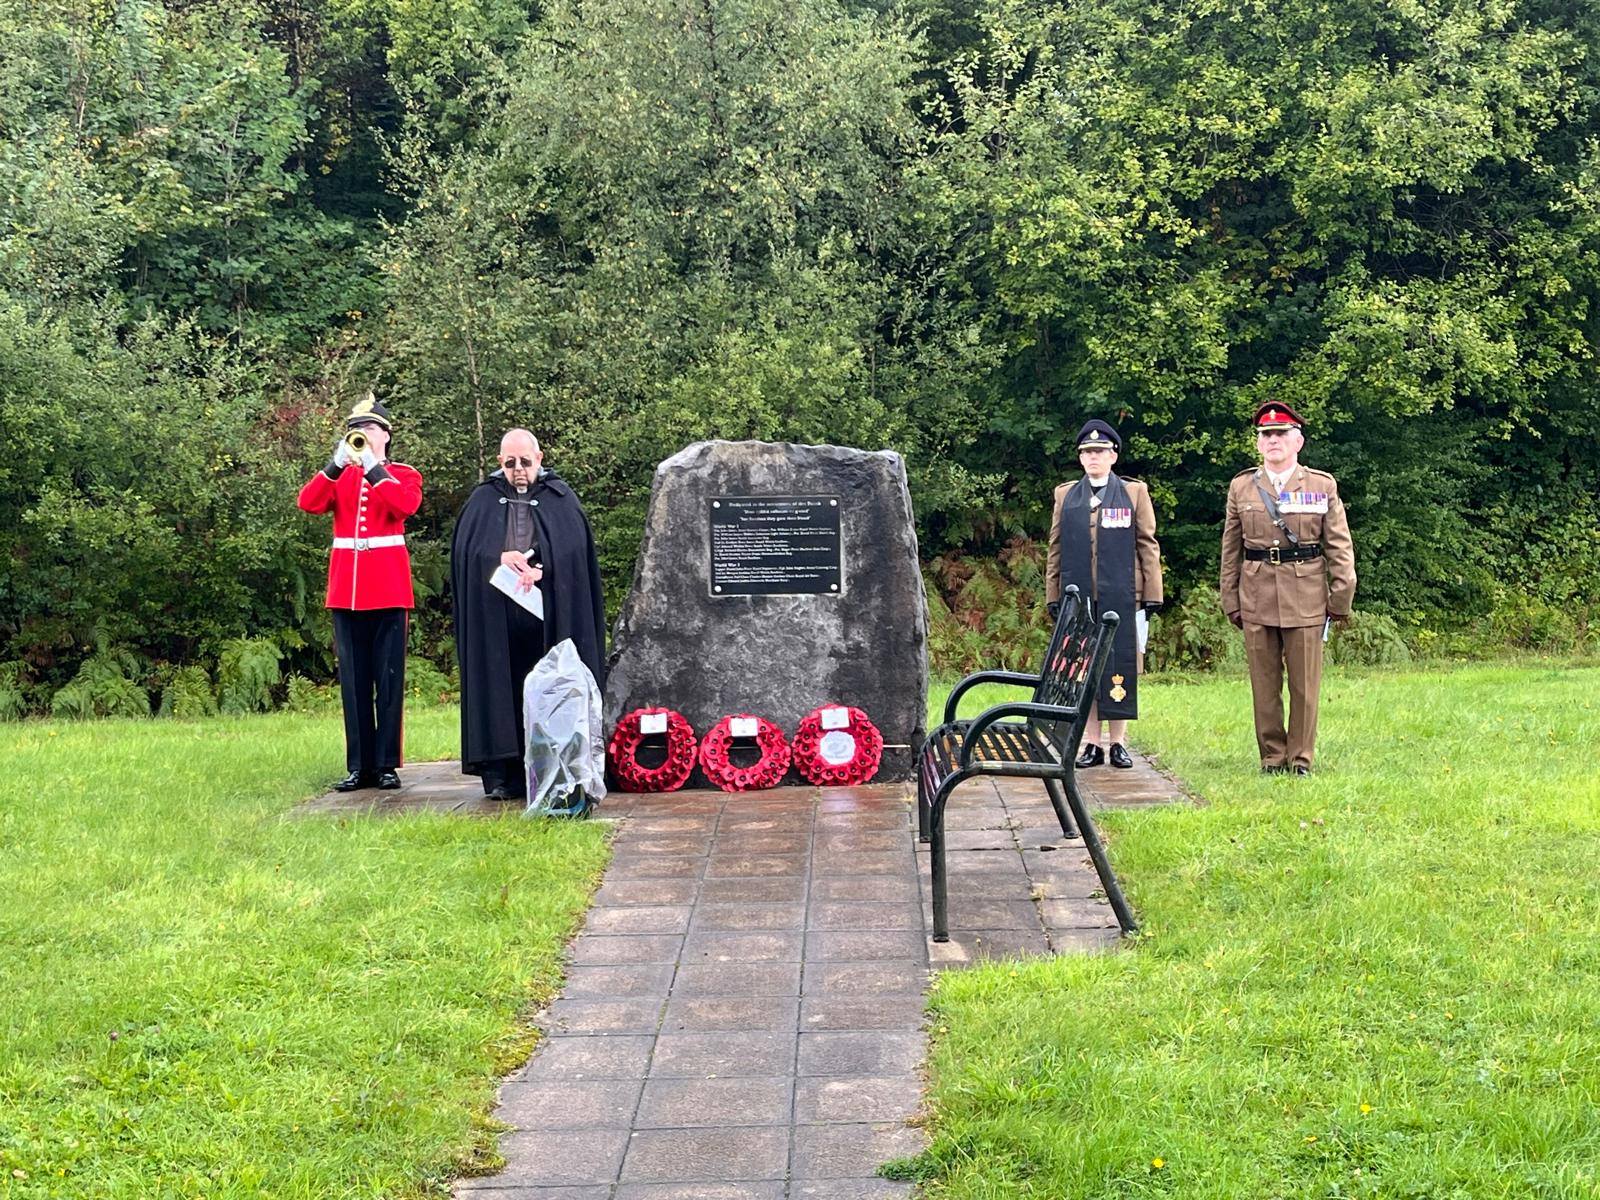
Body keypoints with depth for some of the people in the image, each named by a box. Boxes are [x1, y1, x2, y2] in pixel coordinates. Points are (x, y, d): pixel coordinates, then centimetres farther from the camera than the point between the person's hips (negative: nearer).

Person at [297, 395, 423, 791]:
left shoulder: (404, 475, 5)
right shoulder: (339, 476, 13)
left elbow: (406, 505, -17)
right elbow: (309, 502, -6)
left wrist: (373, 467, -19)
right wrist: (336, 464, -17)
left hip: (388, 589, -3)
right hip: (346, 590, 3)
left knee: (388, 678, -1)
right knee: (353, 680, 5)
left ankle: (387, 764, 4)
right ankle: (358, 766, 9)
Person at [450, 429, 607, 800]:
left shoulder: (561, 499, 11)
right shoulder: (483, 501, 13)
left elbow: (573, 548, -2)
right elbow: (466, 548, 1)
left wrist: (539, 568, -17)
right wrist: (500, 558, -16)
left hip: (550, 614, 0)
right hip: (495, 615, 1)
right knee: (502, 689, -3)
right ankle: (502, 772, -4)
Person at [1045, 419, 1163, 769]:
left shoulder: (1134, 493, 7)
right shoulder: (1065, 496, 12)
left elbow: (1148, 547, 5)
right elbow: (1056, 550, 13)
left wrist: (1151, 596, 0)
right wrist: (1053, 596, 8)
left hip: (1122, 598, -2)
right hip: (1078, 598, 2)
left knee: (1120, 668, -1)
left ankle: (1118, 742, 7)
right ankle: (1092, 742, 9)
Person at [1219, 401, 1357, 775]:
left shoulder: (1323, 487, 7)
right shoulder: (1241, 488, 9)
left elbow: (1340, 548, 5)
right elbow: (1230, 550, 11)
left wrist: (1340, 599, -1)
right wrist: (1231, 601, 7)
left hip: (1306, 601, -1)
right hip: (1257, 601, 1)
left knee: (1305, 685, 1)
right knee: (1264, 685, 4)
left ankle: (1300, 759, 11)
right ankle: (1272, 757, 13)